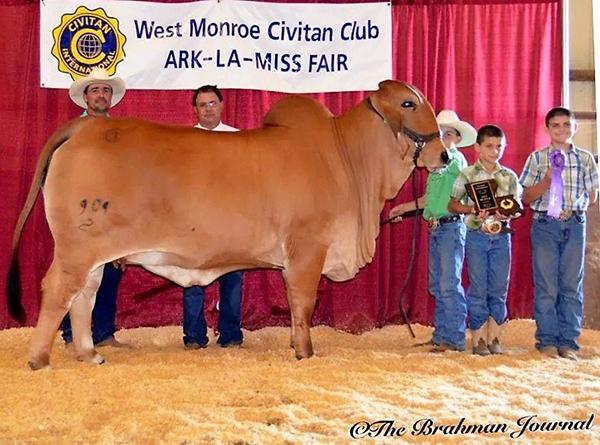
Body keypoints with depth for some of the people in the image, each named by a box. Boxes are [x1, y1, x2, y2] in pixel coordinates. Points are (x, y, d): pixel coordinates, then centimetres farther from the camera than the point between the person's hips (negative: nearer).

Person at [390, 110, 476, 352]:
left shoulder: (457, 159, -5)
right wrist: (404, 207, 24)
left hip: (452, 227, -9)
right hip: (435, 229, 9)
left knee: (450, 285, -10)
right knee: (437, 286, 11)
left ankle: (454, 339, -8)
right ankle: (440, 336, 18)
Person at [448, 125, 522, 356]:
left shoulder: (510, 176, 8)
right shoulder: (468, 175, 1)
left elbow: (518, 206, 8)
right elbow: (453, 204, 0)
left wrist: (506, 213, -13)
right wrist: (473, 210, -16)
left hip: (501, 236, 3)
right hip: (477, 235, -2)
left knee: (499, 288, 4)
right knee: (478, 288, 0)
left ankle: (493, 337, 13)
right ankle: (478, 339, 7)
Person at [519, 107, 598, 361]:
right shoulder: (537, 158, 6)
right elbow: (526, 197, 4)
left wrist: (574, 207, -2)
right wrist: (547, 181, -11)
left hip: (575, 225, 1)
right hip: (545, 224, -1)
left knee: (572, 285, 3)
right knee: (546, 285, -2)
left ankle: (568, 342, 9)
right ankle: (547, 340, 6)